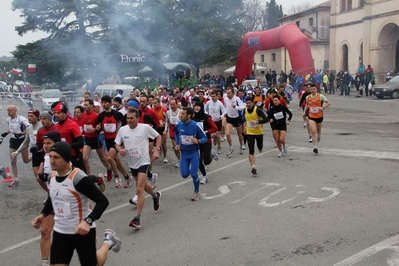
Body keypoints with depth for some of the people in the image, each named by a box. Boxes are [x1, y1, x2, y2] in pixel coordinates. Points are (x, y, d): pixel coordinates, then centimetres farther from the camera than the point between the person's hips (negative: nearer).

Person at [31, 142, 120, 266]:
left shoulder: (78, 178, -24)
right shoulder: (52, 176, 0)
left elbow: (103, 201, -24)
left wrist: (88, 221, -35)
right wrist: (43, 215, 6)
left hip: (82, 231, -6)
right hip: (60, 232, 6)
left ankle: (108, 241, 36)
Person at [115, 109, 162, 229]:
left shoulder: (145, 128, -13)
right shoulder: (122, 129, -3)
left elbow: (158, 136, 1)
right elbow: (117, 143, 8)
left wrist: (157, 150, -10)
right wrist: (120, 150, -14)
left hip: (143, 162, -6)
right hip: (132, 163, 6)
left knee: (139, 189, -15)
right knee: (142, 185, 24)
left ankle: (137, 218, -11)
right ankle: (155, 195, 56)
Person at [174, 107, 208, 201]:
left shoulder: (195, 126, -19)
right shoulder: (179, 125, -7)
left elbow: (205, 138, -11)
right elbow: (176, 133, 18)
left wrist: (198, 141, -31)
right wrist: (177, 144, 6)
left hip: (194, 153, -4)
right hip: (184, 153, 4)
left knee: (194, 174, -6)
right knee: (184, 175, 1)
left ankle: (197, 193, 19)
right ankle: (192, 170, 38)